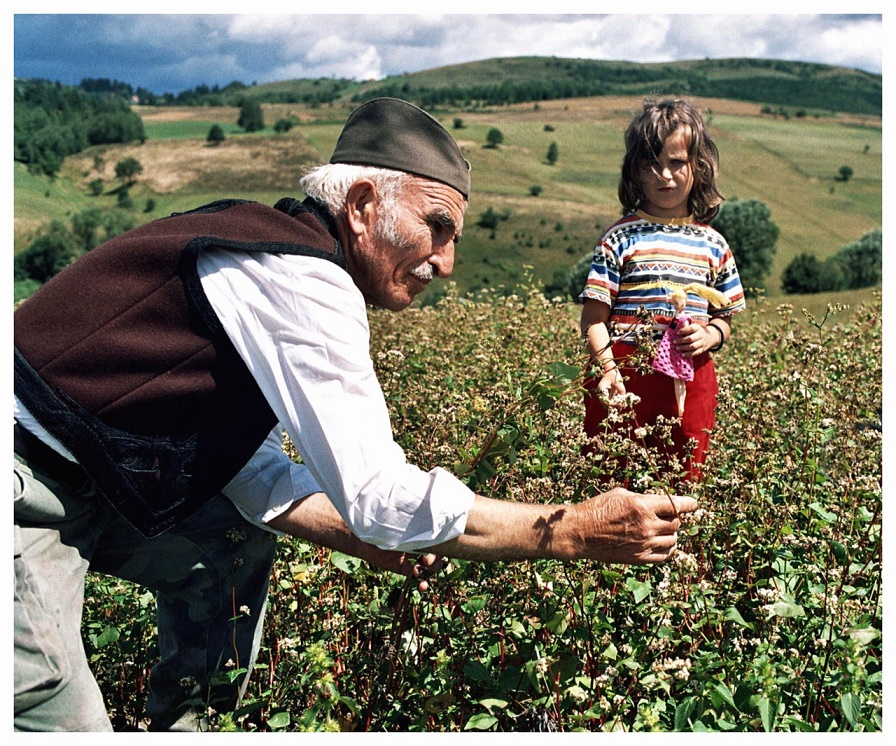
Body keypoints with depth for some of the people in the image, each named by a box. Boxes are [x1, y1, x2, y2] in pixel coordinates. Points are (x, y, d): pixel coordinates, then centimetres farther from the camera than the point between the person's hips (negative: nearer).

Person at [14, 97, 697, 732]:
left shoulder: (268, 247, 7)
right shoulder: (305, 282, -23)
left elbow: (255, 465, 10)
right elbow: (382, 496, -26)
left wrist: (374, 537, 0)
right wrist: (575, 531, -19)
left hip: (88, 481, 10)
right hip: (25, 480, -9)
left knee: (240, 541, 13)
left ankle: (179, 723, 26)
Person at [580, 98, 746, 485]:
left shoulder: (712, 244, 9)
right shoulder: (621, 237, -2)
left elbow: (725, 316, 16)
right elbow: (594, 318, -7)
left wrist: (711, 335, -6)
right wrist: (606, 370, -21)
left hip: (691, 382, 4)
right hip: (625, 376, -3)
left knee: (684, 482, 13)